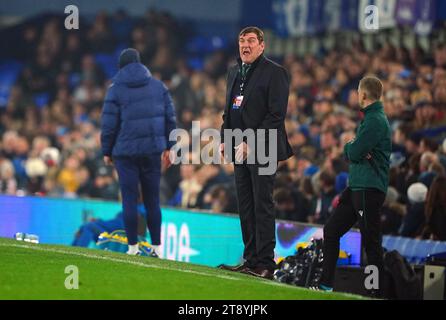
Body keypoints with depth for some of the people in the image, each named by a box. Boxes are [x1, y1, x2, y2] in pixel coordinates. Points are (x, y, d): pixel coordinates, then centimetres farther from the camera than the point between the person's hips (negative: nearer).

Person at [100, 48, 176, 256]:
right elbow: (170, 117, 6)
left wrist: (106, 151, 4)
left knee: (129, 199, 1)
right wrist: (168, 146, 12)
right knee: (152, 199, 8)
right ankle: (156, 246, 9)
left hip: (126, 151, -3)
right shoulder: (157, 85, 7)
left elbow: (109, 123, -4)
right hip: (152, 149, 3)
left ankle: (133, 246, 0)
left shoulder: (116, 89, -3)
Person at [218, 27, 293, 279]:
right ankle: (251, 259, 12)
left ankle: (265, 263, -6)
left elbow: (276, 114, -13)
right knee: (245, 207, 7)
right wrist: (225, 140, 10)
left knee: (263, 205, -7)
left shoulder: (275, 72, -7)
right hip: (240, 149, 8)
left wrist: (252, 143, -18)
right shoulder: (235, 72, 17)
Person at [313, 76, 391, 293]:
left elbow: (353, 153, -20)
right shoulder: (370, 117, 18)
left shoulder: (375, 121, -15)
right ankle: (326, 285, 16)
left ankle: (379, 291, 2)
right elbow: (349, 154, 17)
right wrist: (354, 150, -5)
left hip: (369, 189, -10)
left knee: (371, 242, -6)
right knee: (331, 230, 11)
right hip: (356, 186, 10)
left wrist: (350, 148, 3)